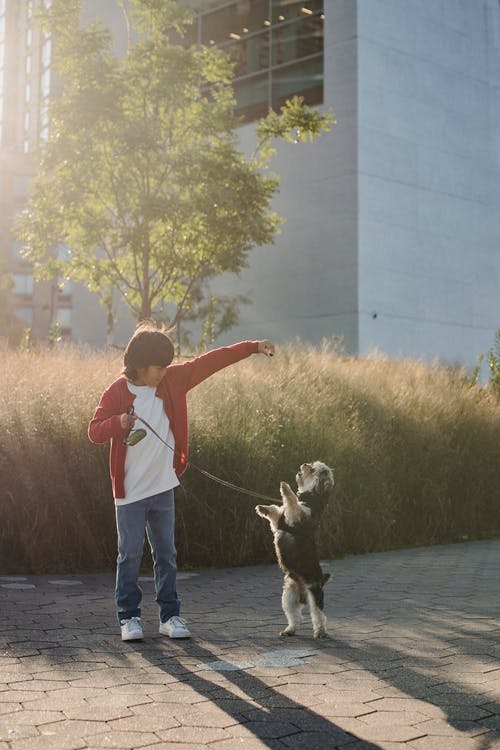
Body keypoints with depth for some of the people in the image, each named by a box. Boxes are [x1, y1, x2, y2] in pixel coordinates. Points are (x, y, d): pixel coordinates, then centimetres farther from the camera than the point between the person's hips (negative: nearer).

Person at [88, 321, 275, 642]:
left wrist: (253, 347, 1)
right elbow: (94, 431, -11)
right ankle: (129, 617, 12)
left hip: (163, 486, 4)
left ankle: (170, 616, 17)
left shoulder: (172, 380, 2)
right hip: (130, 491, -4)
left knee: (167, 554, 9)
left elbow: (210, 361, 3)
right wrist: (120, 422, -31)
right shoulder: (117, 392, -9)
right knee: (131, 554, 2)